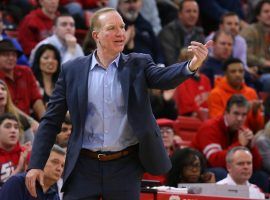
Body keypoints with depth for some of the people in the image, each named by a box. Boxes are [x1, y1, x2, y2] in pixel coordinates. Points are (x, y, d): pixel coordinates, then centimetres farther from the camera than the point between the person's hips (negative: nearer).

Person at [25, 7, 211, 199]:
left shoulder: (138, 64, 3)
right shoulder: (72, 70, 3)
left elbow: (164, 77, -17)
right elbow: (51, 121, 6)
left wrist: (192, 65, -39)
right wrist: (36, 164, -1)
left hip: (125, 167, 0)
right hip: (84, 167, 0)